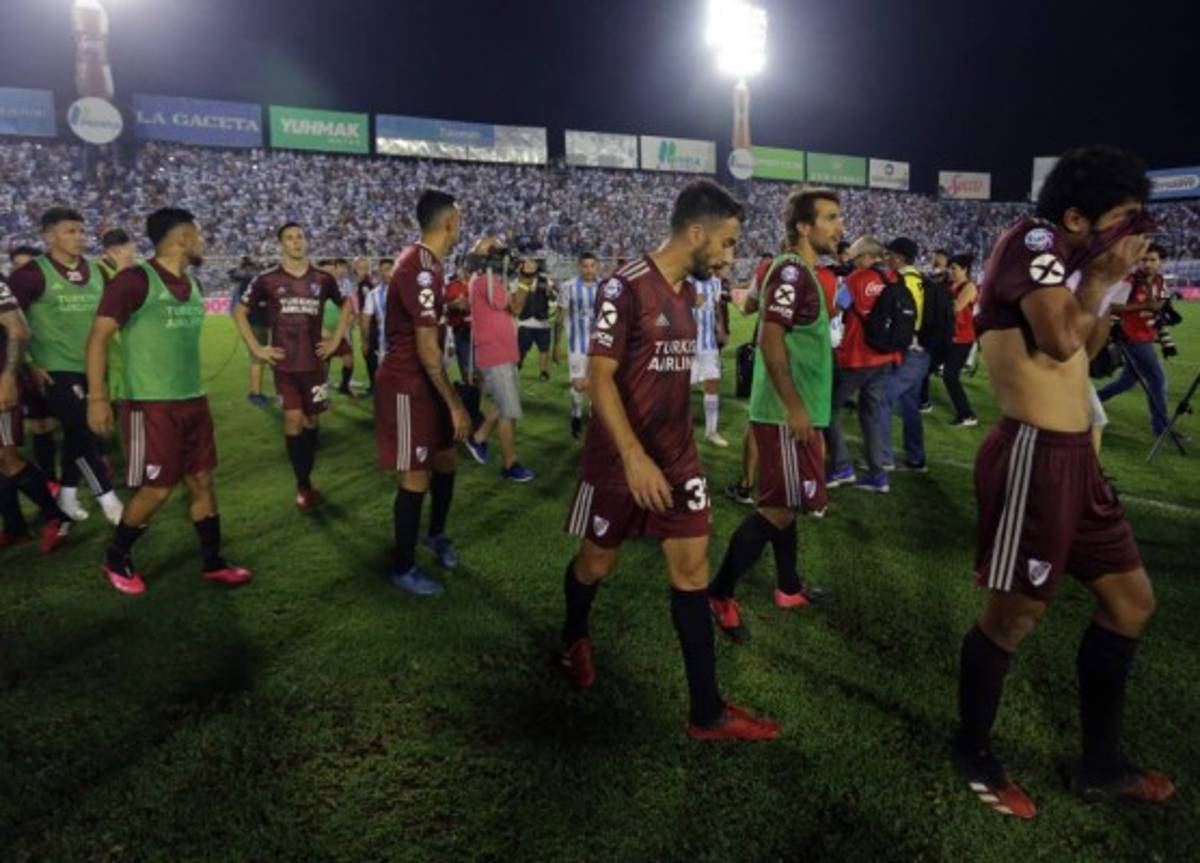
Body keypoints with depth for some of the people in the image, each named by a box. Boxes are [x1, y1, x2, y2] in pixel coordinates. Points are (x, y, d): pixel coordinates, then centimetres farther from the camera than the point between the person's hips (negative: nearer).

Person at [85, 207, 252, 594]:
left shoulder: (191, 283, 11)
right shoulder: (135, 280, -14)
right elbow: (98, 336, -15)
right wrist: (97, 397, -20)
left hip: (193, 401, 8)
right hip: (151, 405, -8)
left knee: (203, 481, 9)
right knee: (156, 490, -2)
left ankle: (213, 563, 20)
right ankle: (116, 559, 22)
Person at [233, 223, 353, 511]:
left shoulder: (323, 279, 3)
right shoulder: (267, 280, -2)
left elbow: (346, 305, 19)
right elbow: (239, 312, 7)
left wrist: (336, 339, 9)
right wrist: (256, 348, 0)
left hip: (315, 361, 2)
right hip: (284, 363, -2)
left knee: (312, 418, 8)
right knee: (293, 419, -4)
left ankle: (306, 478, 22)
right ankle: (303, 485, 7)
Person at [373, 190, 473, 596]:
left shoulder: (423, 261, 9)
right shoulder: (420, 269, -24)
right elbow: (427, 350, -25)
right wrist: (455, 404, -21)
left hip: (423, 382, 10)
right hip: (407, 386, -10)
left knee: (444, 460, 19)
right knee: (416, 476, 0)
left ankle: (437, 534, 41)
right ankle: (404, 569, 15)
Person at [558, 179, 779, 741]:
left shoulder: (687, 290, 8)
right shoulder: (627, 287, -16)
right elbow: (599, 376, -19)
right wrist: (635, 457, -25)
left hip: (677, 457, 7)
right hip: (620, 458, -6)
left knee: (692, 569, 4)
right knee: (597, 562, 12)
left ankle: (707, 714, 12)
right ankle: (574, 639, 45)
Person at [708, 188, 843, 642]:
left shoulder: (804, 273, 16)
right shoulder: (792, 271, -16)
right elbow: (770, 340, -24)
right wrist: (795, 406, -23)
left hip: (799, 412, 10)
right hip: (787, 414, -10)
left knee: (785, 503, 16)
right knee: (779, 508, -6)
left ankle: (789, 588, 29)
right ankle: (719, 594, 2)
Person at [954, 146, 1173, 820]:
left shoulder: (1065, 261, 16)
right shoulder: (1033, 241, -12)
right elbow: (1061, 340, -24)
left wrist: (1113, 282, 12)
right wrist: (1105, 273, -9)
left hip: (1075, 456, 10)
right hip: (1035, 456, -10)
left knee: (1132, 599, 17)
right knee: (1015, 616, 3)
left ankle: (1102, 765, 31)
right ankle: (974, 754, 26)